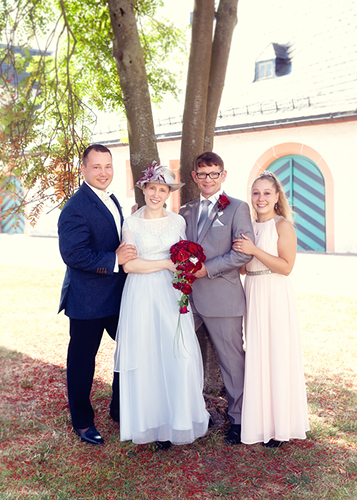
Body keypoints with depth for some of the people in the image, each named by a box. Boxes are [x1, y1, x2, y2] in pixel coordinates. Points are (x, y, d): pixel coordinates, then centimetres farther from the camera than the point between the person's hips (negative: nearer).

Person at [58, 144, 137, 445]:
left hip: (118, 296, 9)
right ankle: (82, 422, 27)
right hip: (87, 299, -9)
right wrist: (114, 260, -24)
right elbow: (73, 254, -25)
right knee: (82, 360, 7)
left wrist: (127, 254, 0)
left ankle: (121, 410, 37)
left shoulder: (112, 201, 11)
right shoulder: (75, 208, -18)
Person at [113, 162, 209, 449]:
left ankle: (179, 418, 15)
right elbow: (129, 264, -6)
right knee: (147, 356, 1)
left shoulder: (178, 221, 9)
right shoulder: (132, 223, 1)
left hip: (172, 293, 2)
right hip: (142, 294, -2)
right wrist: (166, 264, -9)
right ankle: (155, 423, 14)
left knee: (179, 355, -3)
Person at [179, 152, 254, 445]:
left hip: (222, 295, -5)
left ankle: (238, 418, 21)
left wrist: (207, 269, -16)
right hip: (188, 294, 5)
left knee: (231, 359, 4)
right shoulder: (186, 212, 16)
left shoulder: (238, 208, -1)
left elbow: (243, 253, -10)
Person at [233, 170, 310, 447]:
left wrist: (254, 250, -19)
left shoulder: (283, 225, -7)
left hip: (275, 297, -6)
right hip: (252, 295, 6)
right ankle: (260, 420, 23)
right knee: (257, 358, 11)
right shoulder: (250, 227, 12)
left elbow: (286, 267, -15)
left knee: (277, 357, 0)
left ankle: (279, 425, 13)